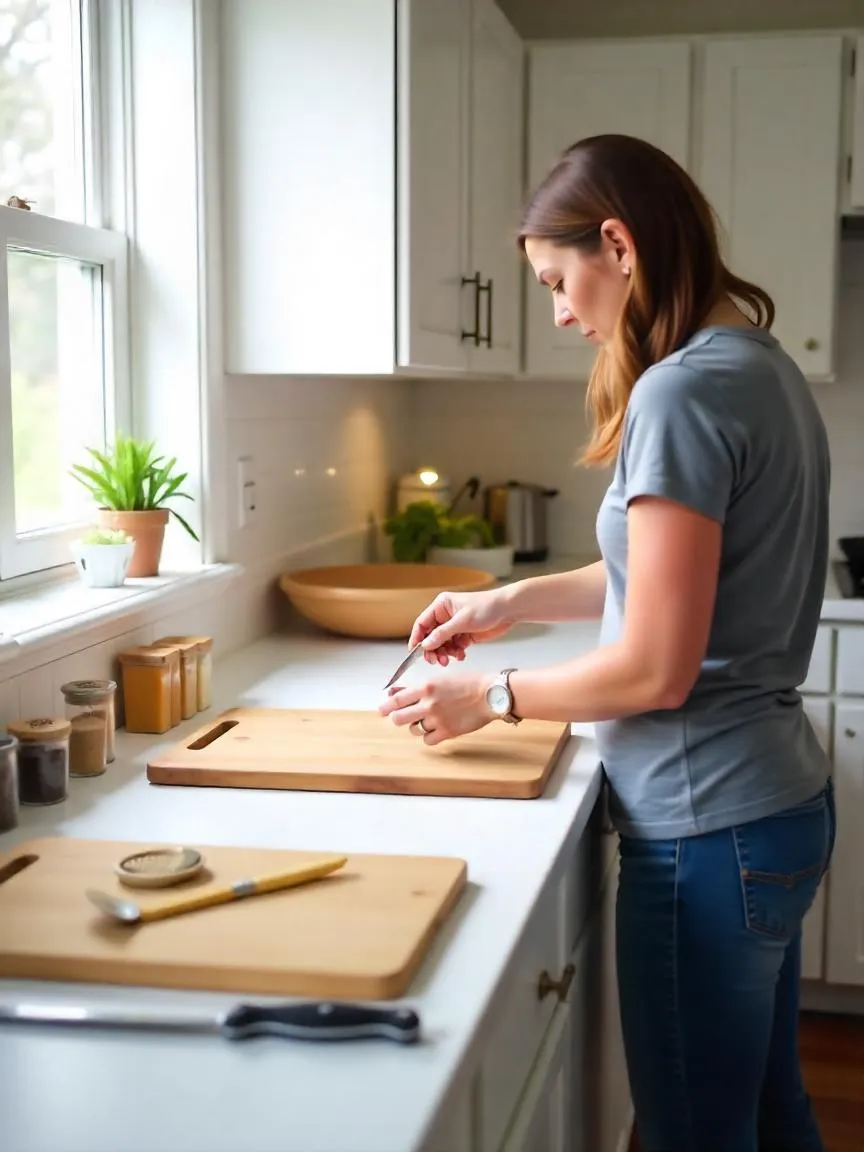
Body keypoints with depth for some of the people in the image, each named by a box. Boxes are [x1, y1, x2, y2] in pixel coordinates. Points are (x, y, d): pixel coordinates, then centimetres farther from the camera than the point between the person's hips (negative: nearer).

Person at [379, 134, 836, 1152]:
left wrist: (491, 698, -6)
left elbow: (656, 669, -20)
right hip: (781, 802, 9)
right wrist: (518, 600, 14)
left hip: (708, 830, -9)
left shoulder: (682, 392, -20)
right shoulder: (762, 368, 9)